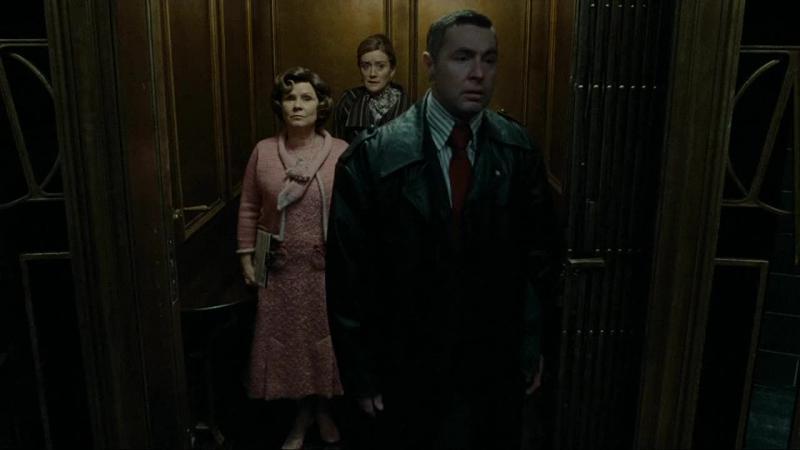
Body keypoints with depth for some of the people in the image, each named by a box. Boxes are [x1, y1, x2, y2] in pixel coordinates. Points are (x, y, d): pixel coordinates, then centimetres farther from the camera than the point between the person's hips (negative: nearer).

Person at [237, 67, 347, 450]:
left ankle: (325, 409, 36)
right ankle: (303, 411, 34)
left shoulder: (341, 152, -7)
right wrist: (246, 256, 3)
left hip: (328, 266, -1)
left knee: (326, 338, 11)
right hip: (283, 266, 2)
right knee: (289, 339, 12)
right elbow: (249, 208, 4)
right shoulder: (263, 152, -1)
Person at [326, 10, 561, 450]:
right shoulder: (371, 157, -13)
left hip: (496, 365, 2)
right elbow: (348, 274, -9)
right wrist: (360, 372, -5)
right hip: (407, 369, -2)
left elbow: (540, 251, 4)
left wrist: (532, 343, 2)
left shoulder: (519, 152, -5)